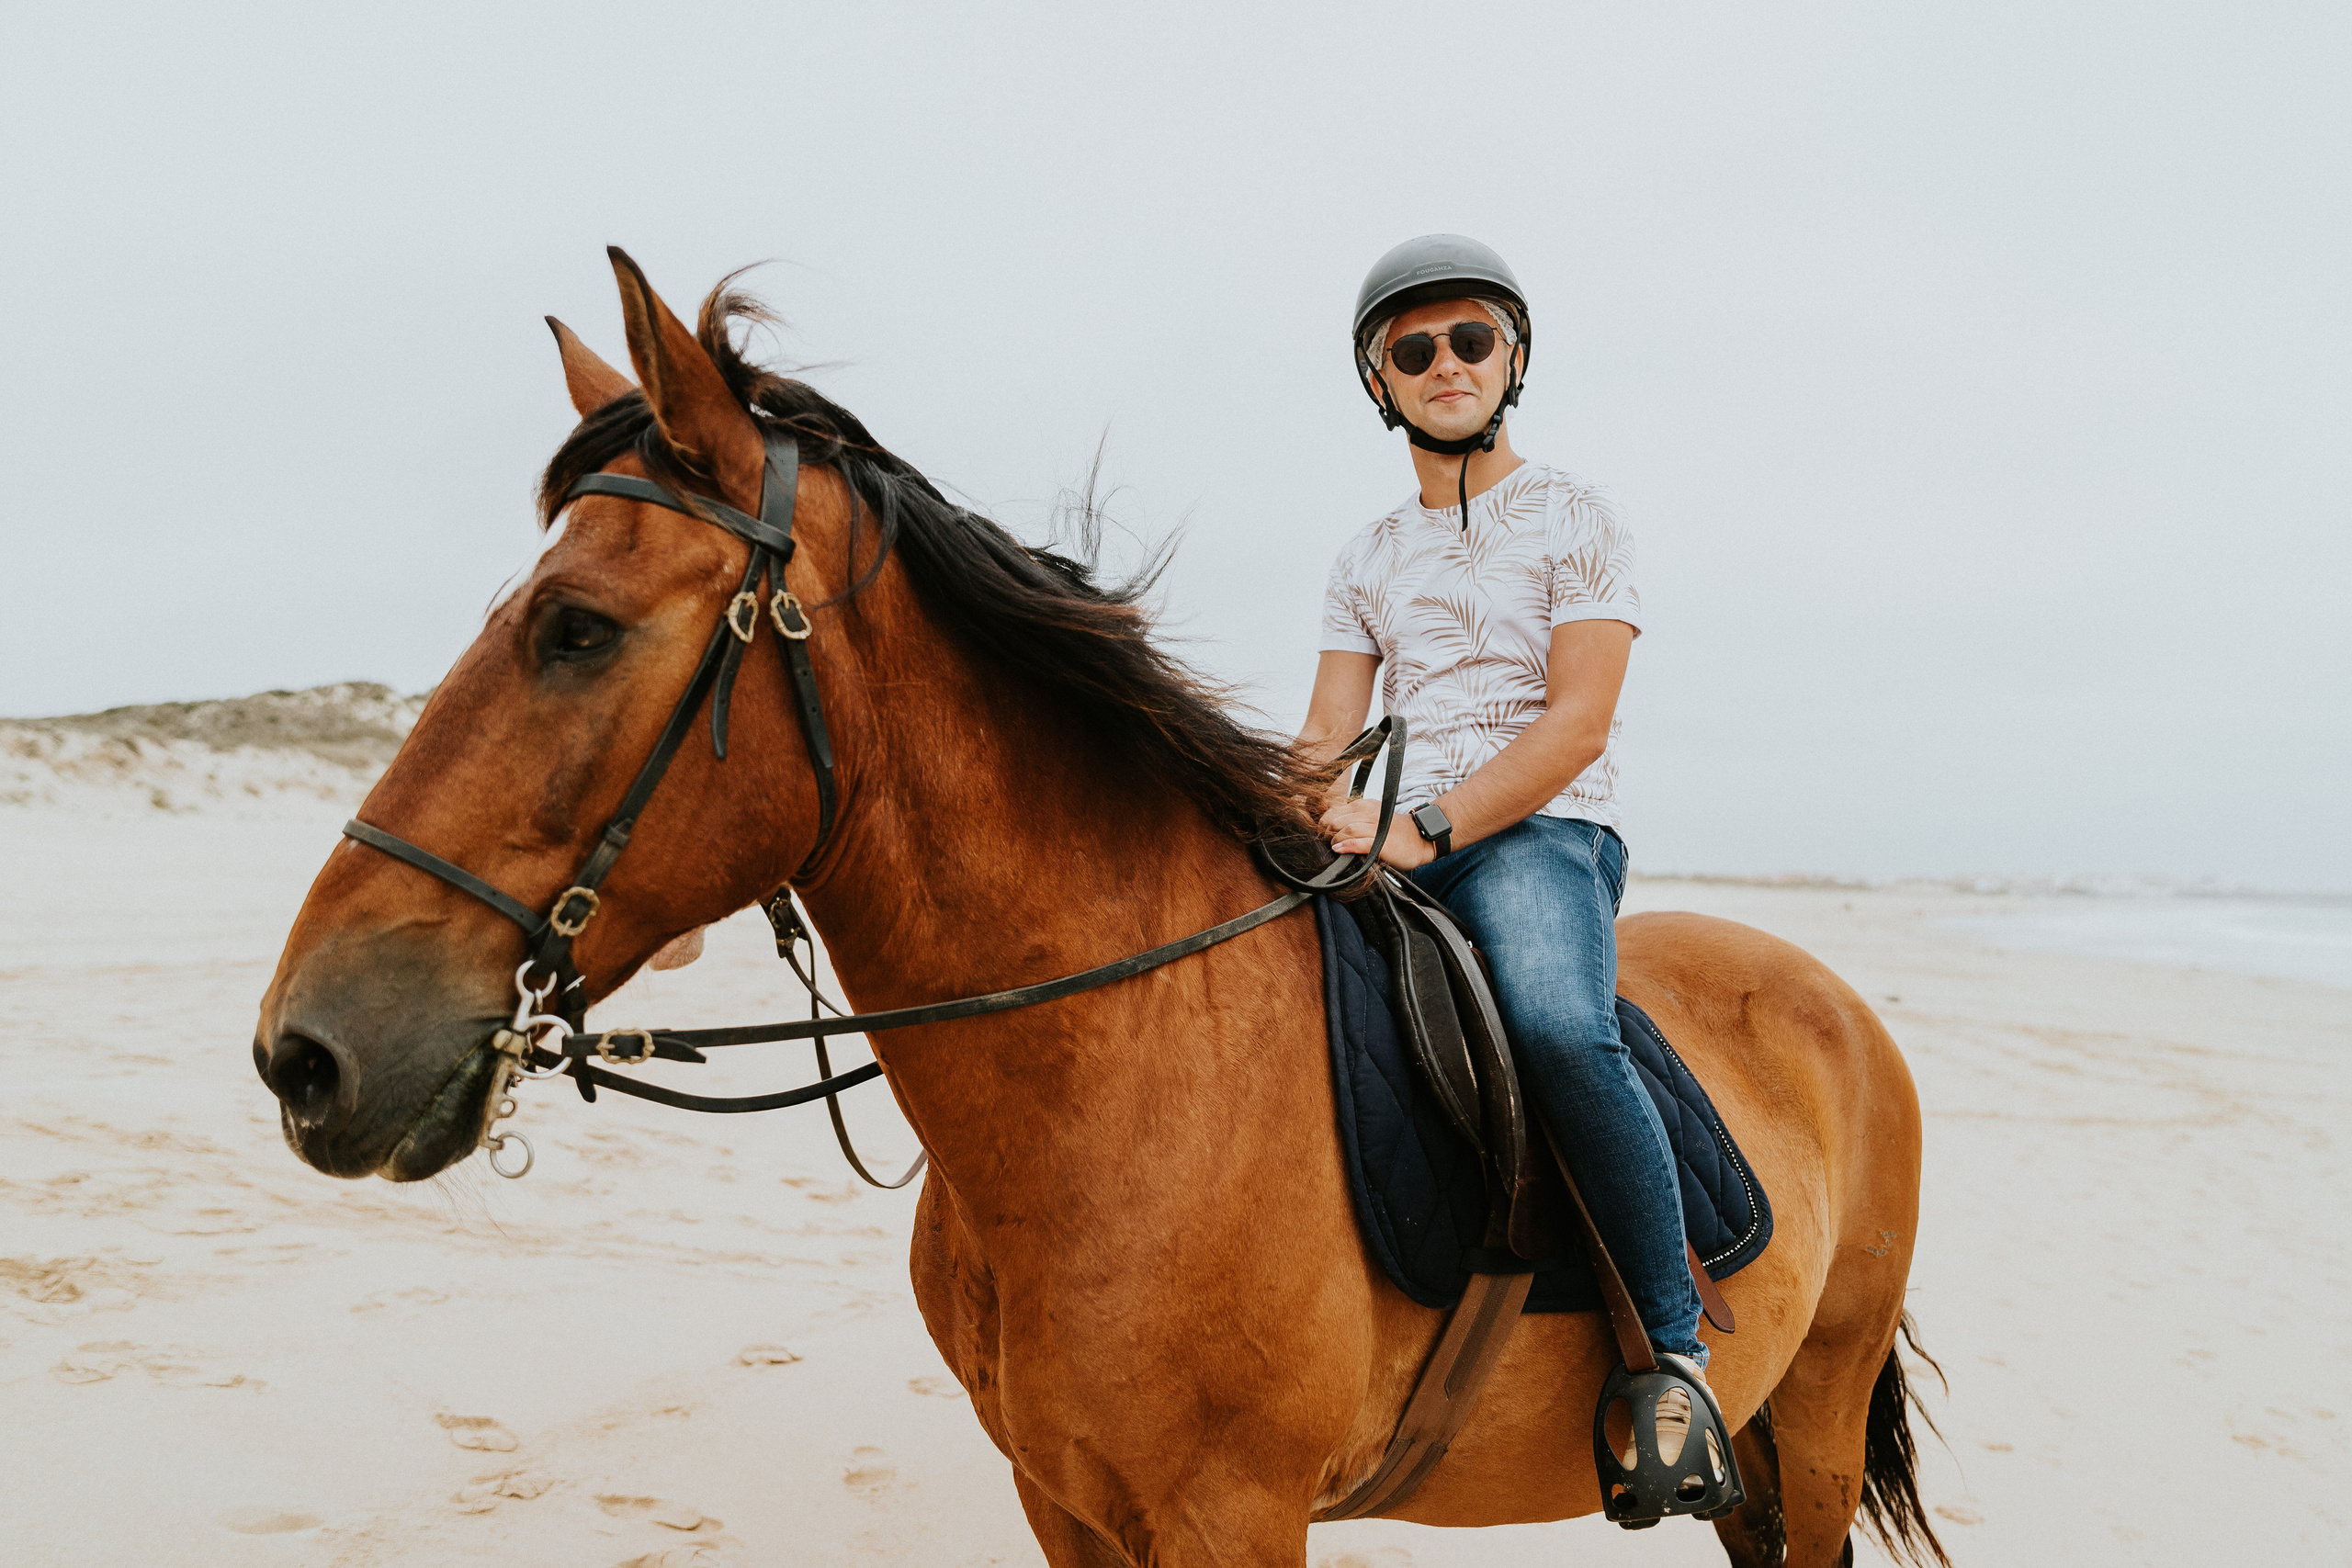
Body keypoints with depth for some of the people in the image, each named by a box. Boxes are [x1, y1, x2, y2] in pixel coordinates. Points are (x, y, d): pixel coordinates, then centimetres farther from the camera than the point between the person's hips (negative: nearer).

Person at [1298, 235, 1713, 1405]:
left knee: (1558, 1023, -36)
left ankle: (1673, 1335, -19)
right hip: (1397, 849, 6)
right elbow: (1327, 737, 10)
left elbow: (1577, 721, -9)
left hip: (1541, 834, -5)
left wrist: (1424, 828, -22)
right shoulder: (1367, 562, 18)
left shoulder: (1572, 521, 2)